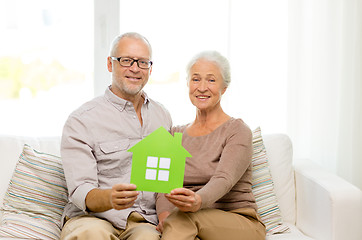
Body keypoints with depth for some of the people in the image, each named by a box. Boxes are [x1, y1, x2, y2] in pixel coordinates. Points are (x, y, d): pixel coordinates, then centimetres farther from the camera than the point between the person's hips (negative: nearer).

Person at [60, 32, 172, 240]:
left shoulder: (163, 117, 14)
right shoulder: (81, 121, -3)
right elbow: (80, 191, -10)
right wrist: (109, 198, -33)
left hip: (144, 222, 2)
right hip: (91, 218, -2)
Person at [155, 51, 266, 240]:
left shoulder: (238, 131, -2)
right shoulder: (176, 134, 14)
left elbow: (224, 180, -20)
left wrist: (198, 201, -43)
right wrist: (165, 217, -19)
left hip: (242, 224, -3)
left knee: (183, 216, -34)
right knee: (173, 222, -34)